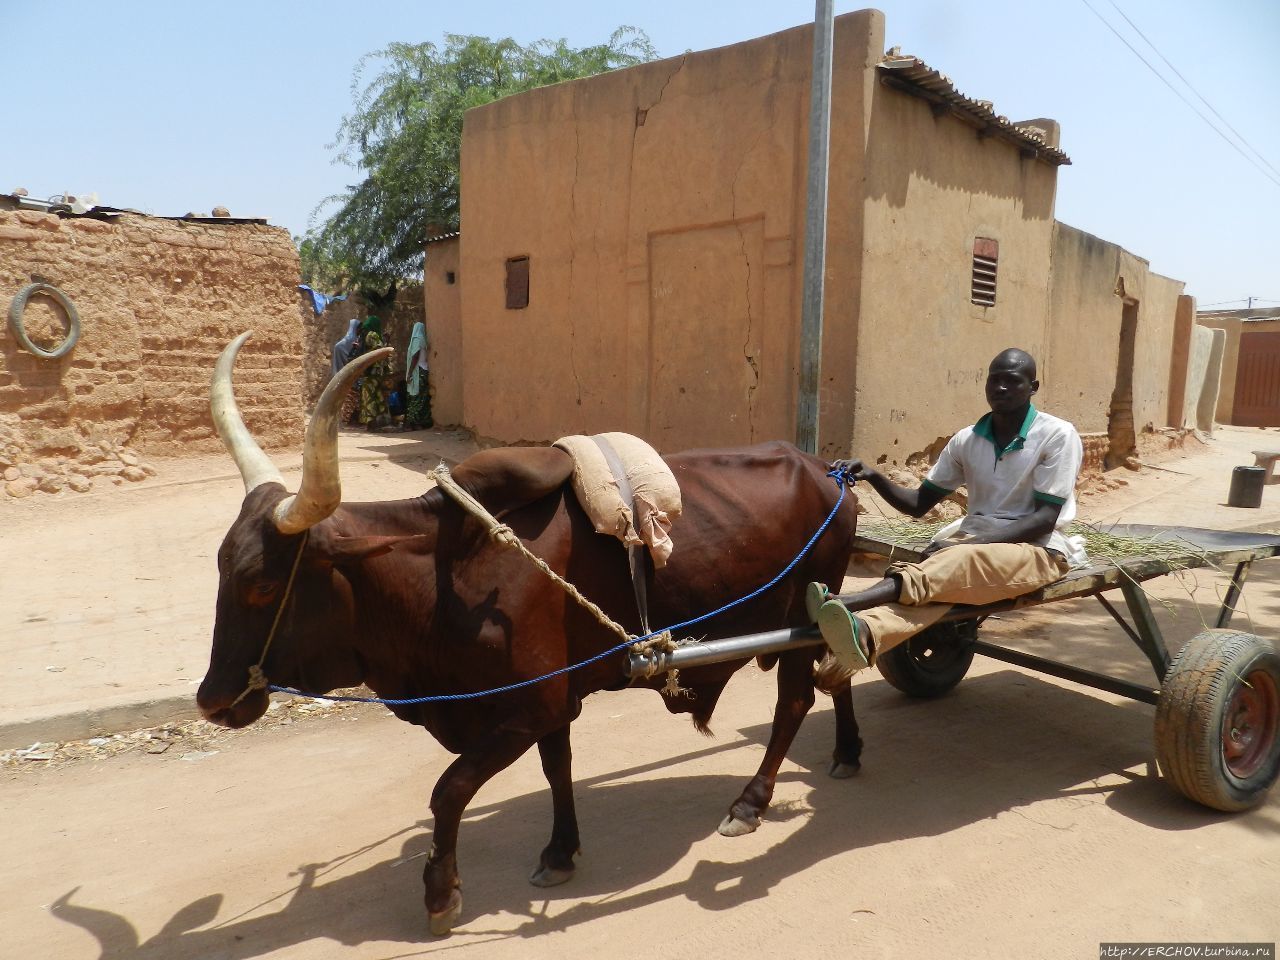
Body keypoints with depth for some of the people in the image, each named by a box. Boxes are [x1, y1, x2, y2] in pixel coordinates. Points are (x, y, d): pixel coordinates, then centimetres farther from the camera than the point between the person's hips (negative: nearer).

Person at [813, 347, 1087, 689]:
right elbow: (919, 504, 8)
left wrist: (970, 543, -24)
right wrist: (873, 476, -11)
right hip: (974, 543, 4)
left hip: (1036, 548, -4)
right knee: (936, 581, -33)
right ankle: (861, 633, -64)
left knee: (960, 565, -38)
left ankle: (844, 604, -60)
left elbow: (1045, 519, -13)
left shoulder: (1058, 435, -7)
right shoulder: (966, 440, 7)